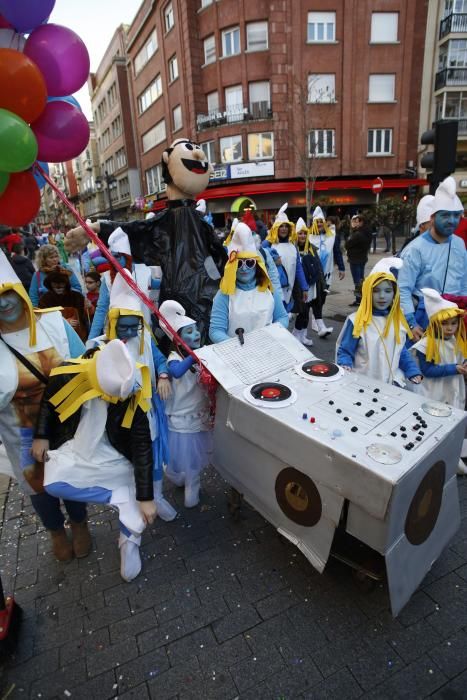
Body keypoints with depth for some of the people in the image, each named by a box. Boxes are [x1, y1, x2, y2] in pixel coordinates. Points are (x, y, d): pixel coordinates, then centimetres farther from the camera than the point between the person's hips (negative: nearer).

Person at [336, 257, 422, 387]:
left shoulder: (398, 321, 5)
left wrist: (413, 372, 5)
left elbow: (401, 351, 14)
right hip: (363, 382, -4)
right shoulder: (357, 321, -11)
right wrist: (346, 366, -24)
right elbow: (344, 351, -6)